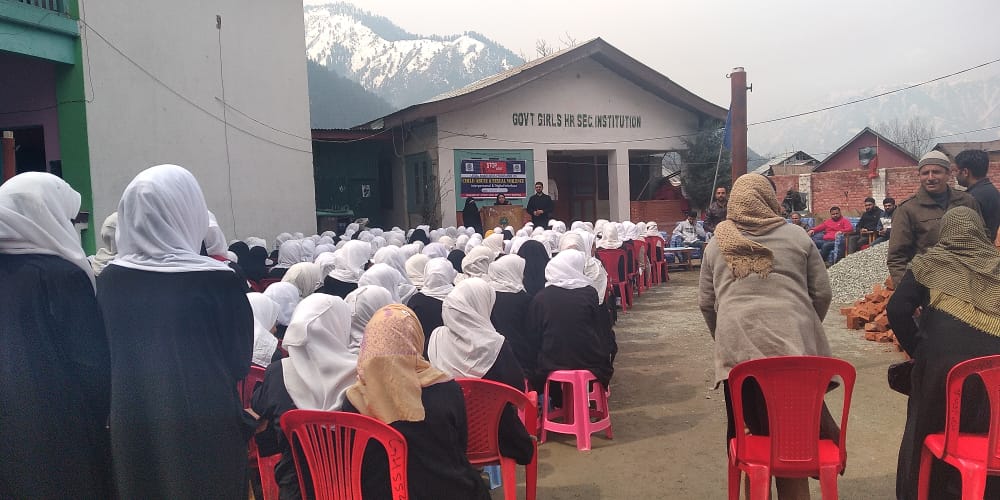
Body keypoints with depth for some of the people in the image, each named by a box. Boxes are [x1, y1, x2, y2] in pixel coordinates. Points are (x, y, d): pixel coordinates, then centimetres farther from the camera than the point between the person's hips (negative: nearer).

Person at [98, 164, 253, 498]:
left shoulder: (109, 279, -6)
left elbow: (104, 357, 6)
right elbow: (239, 362, -8)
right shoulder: (218, 280, -18)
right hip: (205, 427, -4)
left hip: (131, 425, 4)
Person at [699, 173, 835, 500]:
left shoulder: (717, 243, 13)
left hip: (737, 347, 1)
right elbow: (822, 293, 11)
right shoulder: (796, 236, 10)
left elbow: (706, 302, 16)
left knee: (749, 433, 8)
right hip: (793, 345, 0)